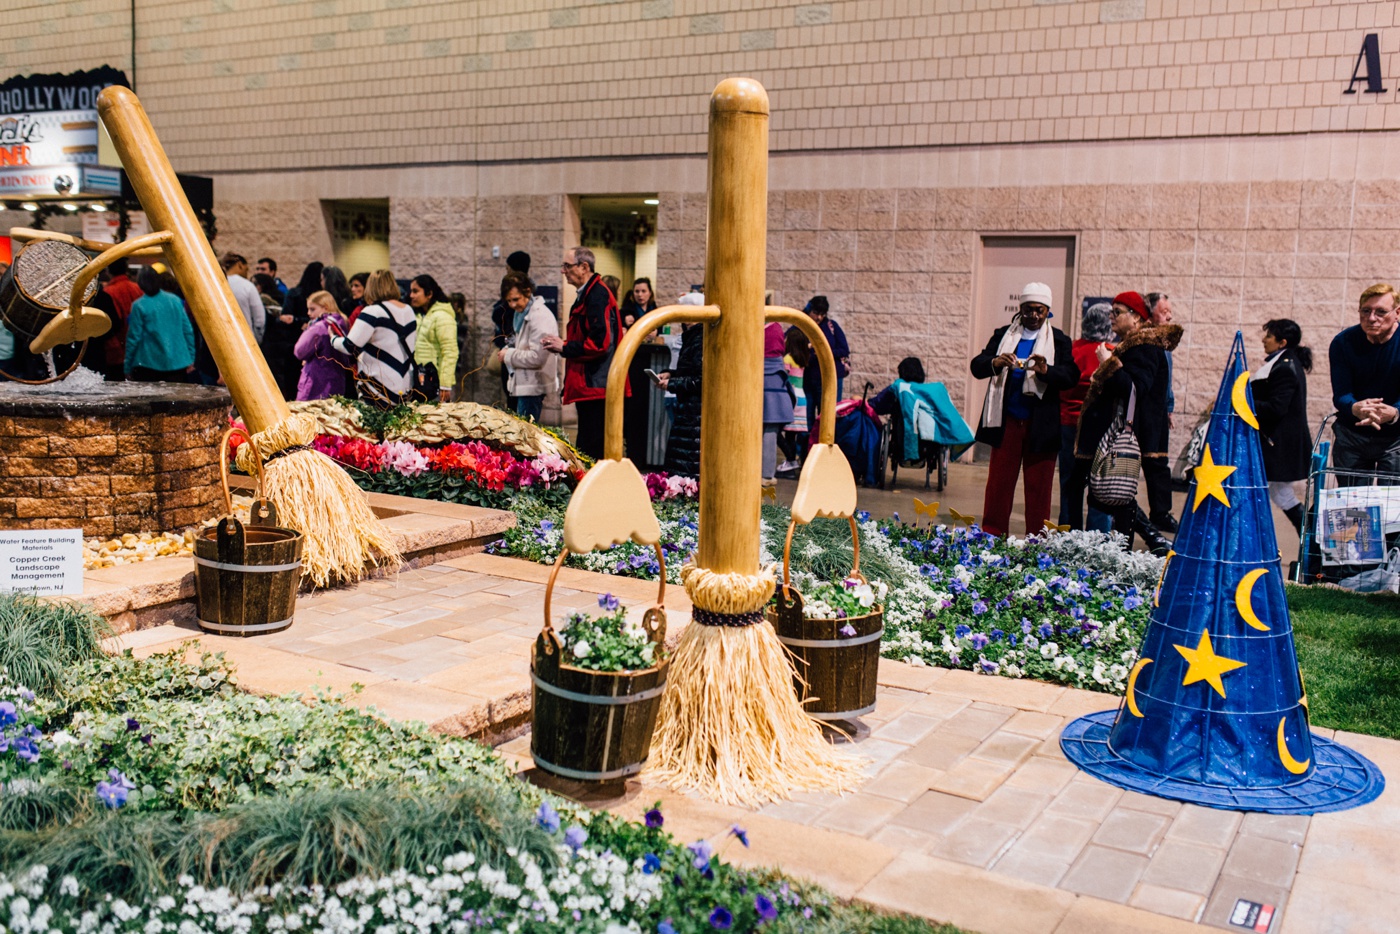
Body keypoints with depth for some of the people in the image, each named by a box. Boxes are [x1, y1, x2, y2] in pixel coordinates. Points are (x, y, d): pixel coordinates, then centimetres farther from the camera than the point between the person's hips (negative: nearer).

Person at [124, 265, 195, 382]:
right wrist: (190, 359, 11)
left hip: (148, 365, -3)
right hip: (178, 363, 3)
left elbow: (134, 337, -5)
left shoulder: (139, 306, -7)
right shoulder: (175, 300, 4)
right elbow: (188, 331, 5)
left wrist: (127, 367, 3)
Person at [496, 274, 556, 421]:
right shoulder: (521, 312, 12)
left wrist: (509, 355, -13)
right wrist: (508, 349, 7)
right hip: (523, 384, 9)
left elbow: (537, 356, -23)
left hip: (533, 386, -9)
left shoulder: (540, 316, -18)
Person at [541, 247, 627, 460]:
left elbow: (600, 343, -23)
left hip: (595, 386, -11)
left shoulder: (597, 296, -16)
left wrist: (565, 347, -13)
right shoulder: (586, 294, 17)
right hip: (588, 386, 11)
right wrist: (562, 345, 10)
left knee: (593, 450, -7)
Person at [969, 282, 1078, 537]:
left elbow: (1071, 376, -6)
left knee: (1039, 486, 4)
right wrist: (995, 363, -21)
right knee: (998, 482, 3)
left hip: (1042, 425, -1)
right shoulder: (1003, 335, 10)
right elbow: (976, 366, 0)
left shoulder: (1059, 340, 6)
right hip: (1007, 421, 1)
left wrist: (1046, 370, -25)